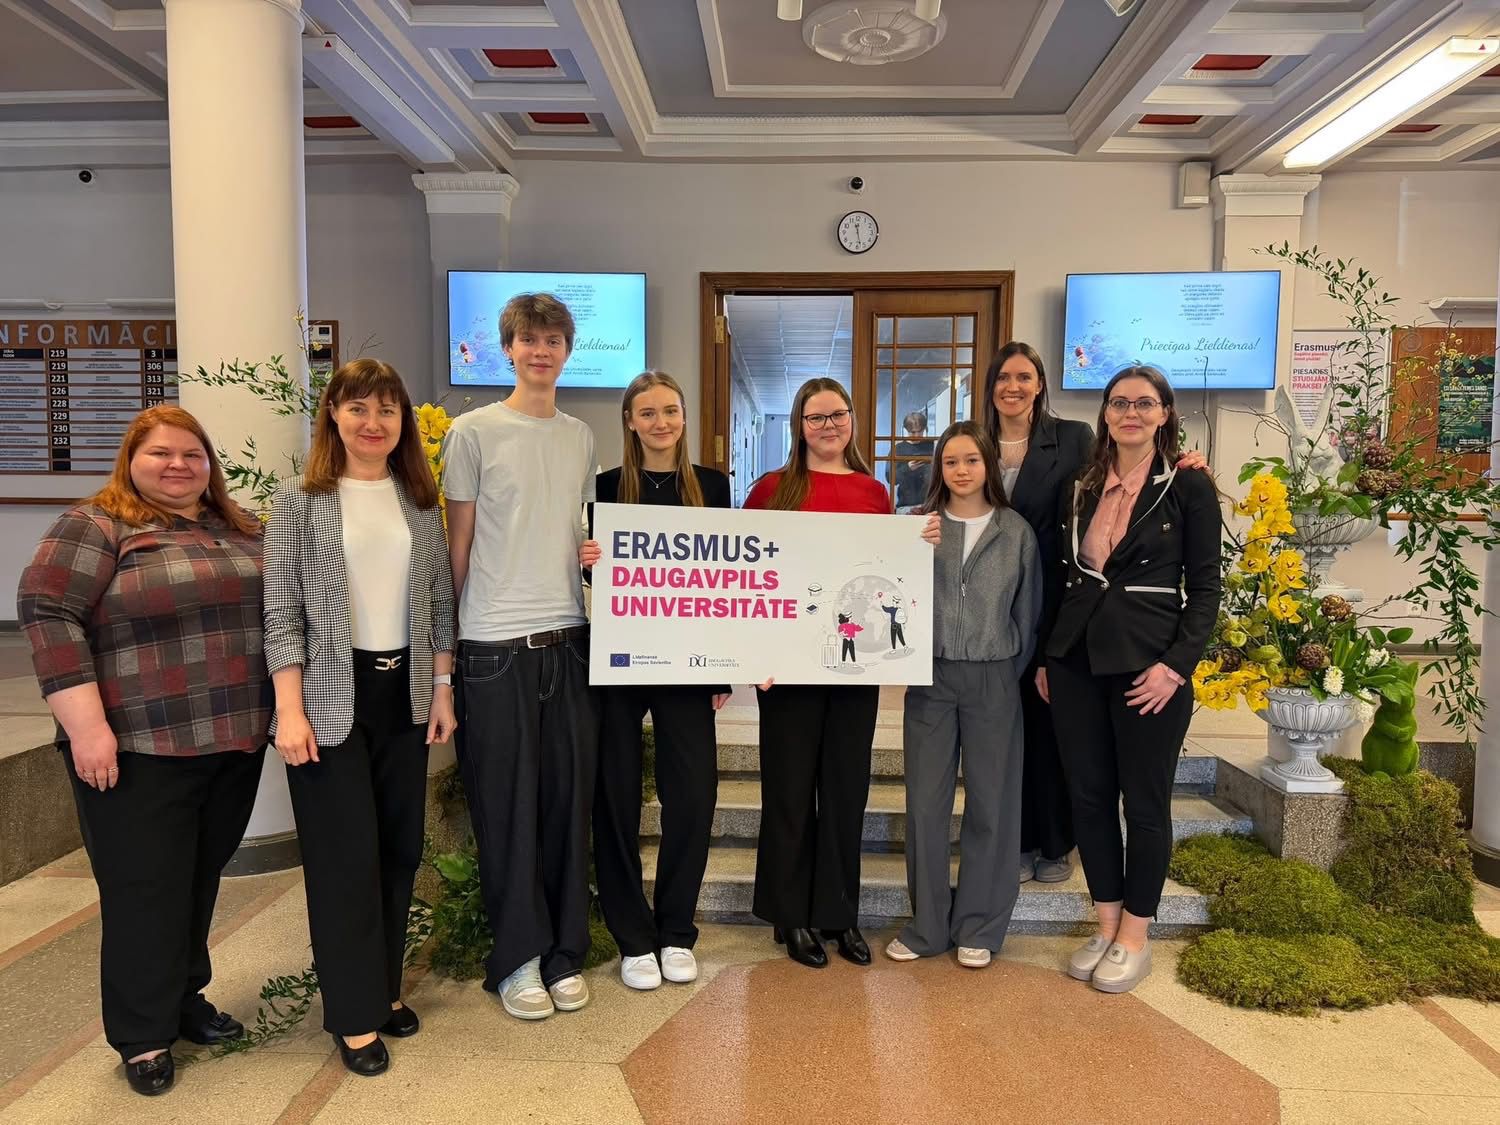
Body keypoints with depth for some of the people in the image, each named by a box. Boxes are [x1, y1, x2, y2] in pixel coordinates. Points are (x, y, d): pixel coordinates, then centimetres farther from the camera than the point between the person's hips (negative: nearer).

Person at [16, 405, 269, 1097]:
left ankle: (185, 998, 34)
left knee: (200, 881, 17)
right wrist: (86, 726, -18)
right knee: (145, 890, 4)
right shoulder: (96, 527, -5)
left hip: (235, 745, 5)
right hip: (140, 750, -5)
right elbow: (47, 613, -13)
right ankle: (143, 1036, 20)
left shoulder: (241, 530, 11)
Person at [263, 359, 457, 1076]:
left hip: (405, 692, 4)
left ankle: (386, 986, 29)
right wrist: (290, 710, -12)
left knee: (401, 848, 11)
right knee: (346, 854, 1)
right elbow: (282, 614, -6)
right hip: (330, 698, -4)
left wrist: (442, 688, 5)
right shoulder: (299, 503, -3)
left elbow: (440, 603, 9)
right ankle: (356, 1014, 15)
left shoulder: (421, 503, 7)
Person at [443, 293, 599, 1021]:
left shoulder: (581, 437, 13)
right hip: (495, 646, -4)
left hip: (568, 639, 4)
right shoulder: (474, 432, -1)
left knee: (568, 799, 8)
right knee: (506, 805, 4)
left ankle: (564, 953, 22)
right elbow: (458, 543, 1)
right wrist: (450, 633, 0)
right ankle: (517, 959, 20)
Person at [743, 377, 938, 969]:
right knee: (790, 785, 7)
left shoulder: (874, 492, 9)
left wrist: (923, 542, -2)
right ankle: (793, 915, 23)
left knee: (848, 784, 11)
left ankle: (839, 912, 27)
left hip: (856, 653, 3)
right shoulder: (772, 488, -1)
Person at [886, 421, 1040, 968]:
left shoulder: (1016, 531, 4)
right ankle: (927, 924, 20)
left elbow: (1028, 610, 8)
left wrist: (1010, 673, 8)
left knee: (991, 802, 6)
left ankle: (978, 926, 22)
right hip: (930, 676, 0)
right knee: (925, 802, 4)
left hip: (993, 680, 0)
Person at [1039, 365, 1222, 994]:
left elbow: (1205, 589, -4)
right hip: (1076, 659, 5)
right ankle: (1106, 926, 27)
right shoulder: (1080, 489, 10)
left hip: (1149, 664, -4)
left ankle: (1135, 937, 24)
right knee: (1088, 795, 10)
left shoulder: (1189, 488, -3)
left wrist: (1176, 665, -15)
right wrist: (1045, 655, 10)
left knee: (1144, 801, 7)